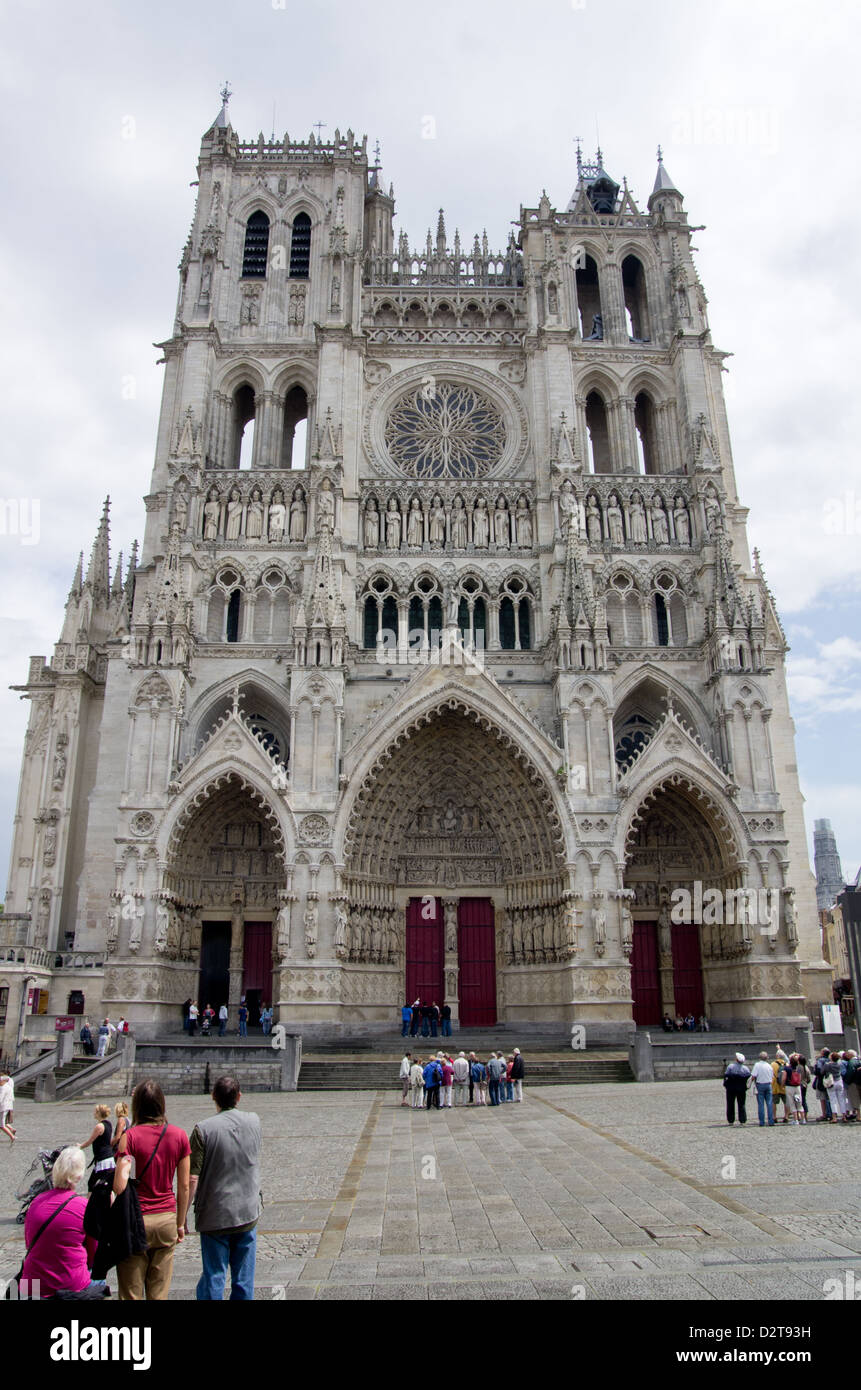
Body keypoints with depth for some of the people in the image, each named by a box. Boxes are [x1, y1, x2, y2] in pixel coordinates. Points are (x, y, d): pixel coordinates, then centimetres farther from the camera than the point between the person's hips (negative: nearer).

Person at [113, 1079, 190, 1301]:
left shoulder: (130, 1136, -11)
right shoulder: (179, 1135, 0)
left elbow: (119, 1186, -17)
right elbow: (184, 1187, 4)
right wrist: (180, 1224, 14)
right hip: (167, 1220, 3)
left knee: (131, 1294, 8)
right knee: (159, 1294, 13)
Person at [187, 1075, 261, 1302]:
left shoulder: (203, 1129, -13)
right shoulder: (254, 1121, -1)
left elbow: (191, 1179, -15)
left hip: (214, 1217, -3)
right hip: (248, 1214, 3)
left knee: (213, 1279, 8)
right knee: (244, 1281, 11)